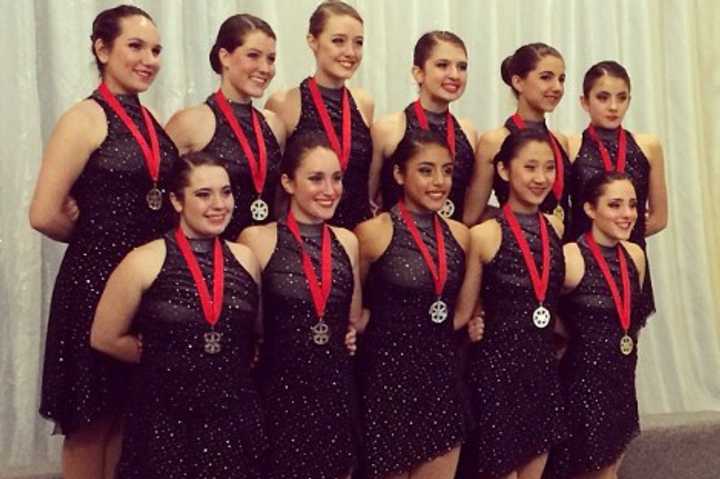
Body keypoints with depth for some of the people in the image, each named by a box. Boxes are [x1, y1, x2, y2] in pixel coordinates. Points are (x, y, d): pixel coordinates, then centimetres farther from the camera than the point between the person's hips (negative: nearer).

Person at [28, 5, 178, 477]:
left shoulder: (151, 122, 10)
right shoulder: (85, 119, -10)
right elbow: (45, 214, -17)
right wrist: (97, 237, -1)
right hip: (98, 280, -7)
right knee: (91, 423, 7)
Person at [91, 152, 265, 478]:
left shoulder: (246, 259, 3)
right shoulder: (145, 262, -7)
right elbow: (105, 338, 1)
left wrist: (231, 364, 0)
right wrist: (161, 360, 6)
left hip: (236, 420, 3)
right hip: (165, 423, -3)